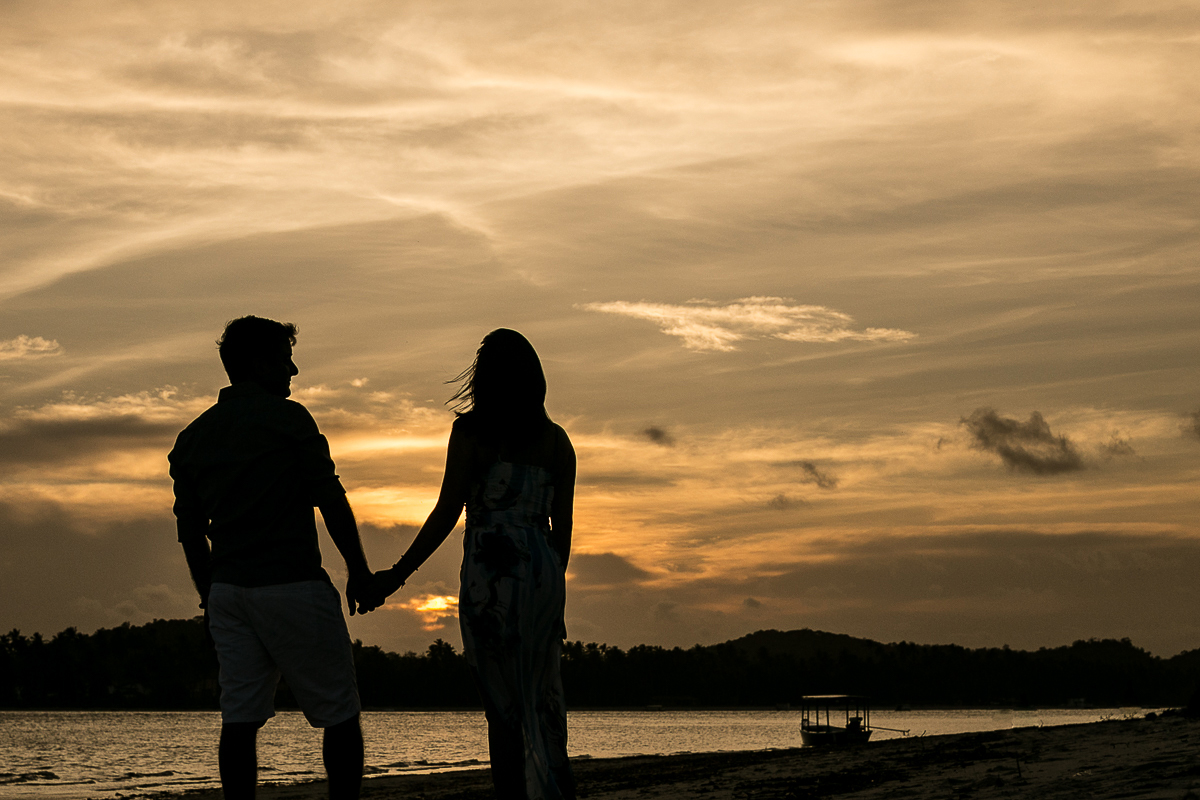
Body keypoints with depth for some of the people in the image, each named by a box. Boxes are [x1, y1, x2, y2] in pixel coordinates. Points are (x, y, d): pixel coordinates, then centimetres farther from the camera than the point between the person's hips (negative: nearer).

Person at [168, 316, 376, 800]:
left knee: (239, 720, 3)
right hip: (290, 583, -6)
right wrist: (359, 571, 2)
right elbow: (330, 500, -7)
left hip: (228, 591, 6)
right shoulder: (286, 417, -5)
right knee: (339, 714, 2)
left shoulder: (192, 437, 13)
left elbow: (190, 531, 14)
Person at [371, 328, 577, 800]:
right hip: (543, 572, 4)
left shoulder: (471, 430, -1)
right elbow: (562, 527, 11)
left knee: (503, 704, 2)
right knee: (542, 696, 10)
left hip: (489, 572, -4)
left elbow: (447, 513, -6)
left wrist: (398, 575, 0)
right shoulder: (556, 440, 10)